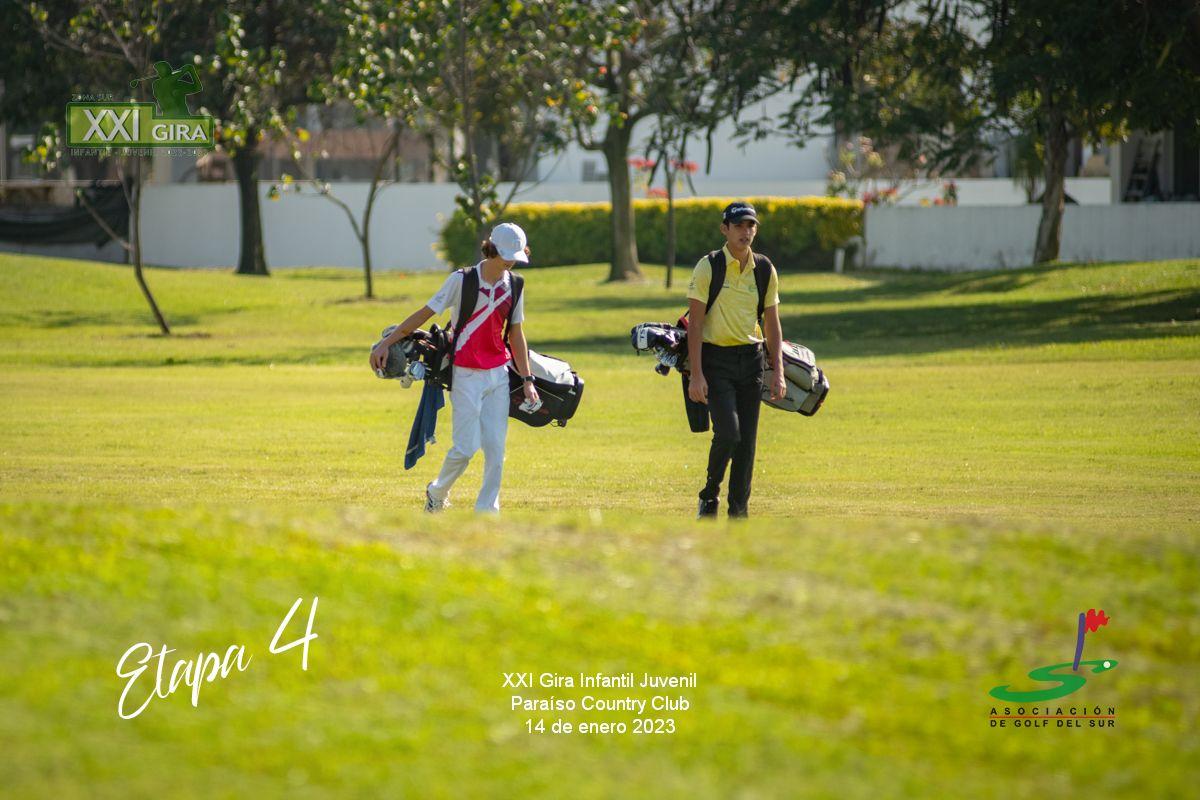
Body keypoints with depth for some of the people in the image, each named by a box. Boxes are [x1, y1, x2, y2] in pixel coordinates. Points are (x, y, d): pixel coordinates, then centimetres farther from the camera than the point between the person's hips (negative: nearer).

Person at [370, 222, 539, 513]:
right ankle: (437, 493, 20)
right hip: (466, 376, -5)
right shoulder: (462, 280, -10)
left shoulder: (514, 286, 4)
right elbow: (424, 313, -7)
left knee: (496, 448, -1)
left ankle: (487, 510, 9)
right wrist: (386, 343, -11)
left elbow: (516, 334, 12)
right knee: (466, 447, -7)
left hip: (499, 374, 5)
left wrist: (527, 380, 9)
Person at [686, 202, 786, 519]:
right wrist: (696, 374, -15)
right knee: (728, 432, -17)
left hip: (751, 360, 4)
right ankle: (710, 495, 5)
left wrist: (778, 372, 3)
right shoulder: (708, 267, -7)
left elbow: (772, 324, 12)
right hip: (716, 359, -4)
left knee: (747, 441, 2)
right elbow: (694, 323, -8)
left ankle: (739, 511, 11)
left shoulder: (765, 270, 6)